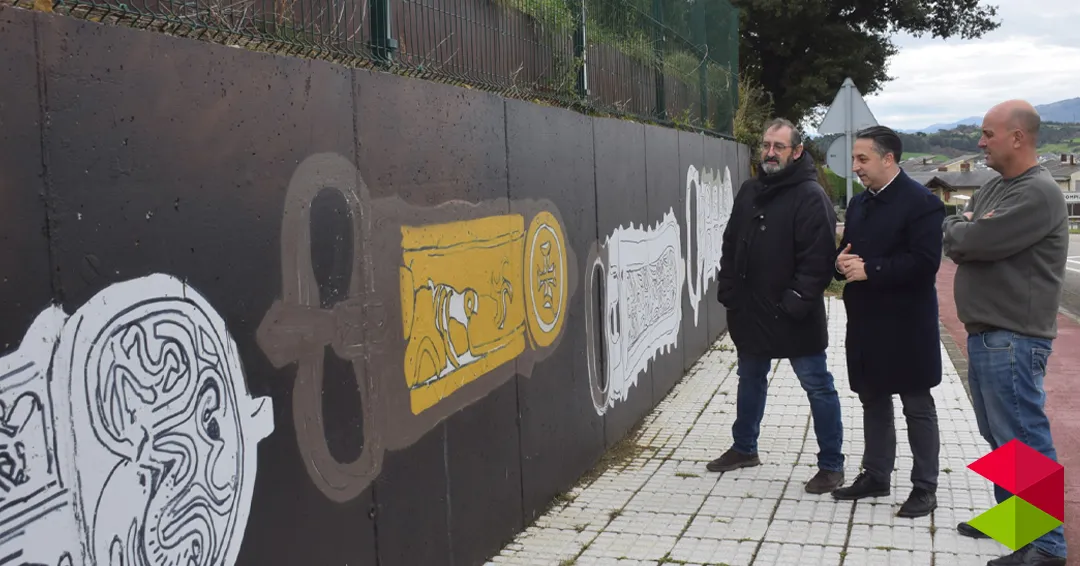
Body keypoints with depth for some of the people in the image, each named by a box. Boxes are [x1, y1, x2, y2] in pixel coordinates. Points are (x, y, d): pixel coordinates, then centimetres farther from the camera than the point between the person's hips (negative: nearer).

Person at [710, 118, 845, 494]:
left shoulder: (811, 196, -13)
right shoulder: (749, 192, 9)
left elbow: (818, 257, -20)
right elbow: (731, 246, 14)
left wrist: (798, 301, -23)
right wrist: (727, 289, 6)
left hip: (793, 317, -7)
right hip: (749, 310, 7)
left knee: (818, 386, 3)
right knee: (750, 379, 20)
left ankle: (831, 466, 12)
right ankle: (744, 448, 37)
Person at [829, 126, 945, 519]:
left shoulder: (921, 202, -13)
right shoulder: (859, 203, 13)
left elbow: (924, 262, -22)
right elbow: (846, 252, 19)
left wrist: (869, 269, -22)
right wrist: (843, 263, -5)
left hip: (906, 325, -8)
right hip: (866, 323, 8)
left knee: (918, 407, 4)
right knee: (873, 402, 16)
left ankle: (925, 488, 14)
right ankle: (876, 475, 28)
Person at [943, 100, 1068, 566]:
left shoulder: (1038, 193, -16)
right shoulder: (993, 187, 15)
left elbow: (972, 241, -22)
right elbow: (954, 242, 11)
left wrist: (957, 229, -1)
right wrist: (965, 230, -9)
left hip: (1013, 340, -9)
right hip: (985, 334, 10)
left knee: (1024, 441, -4)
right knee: (1001, 437, 18)